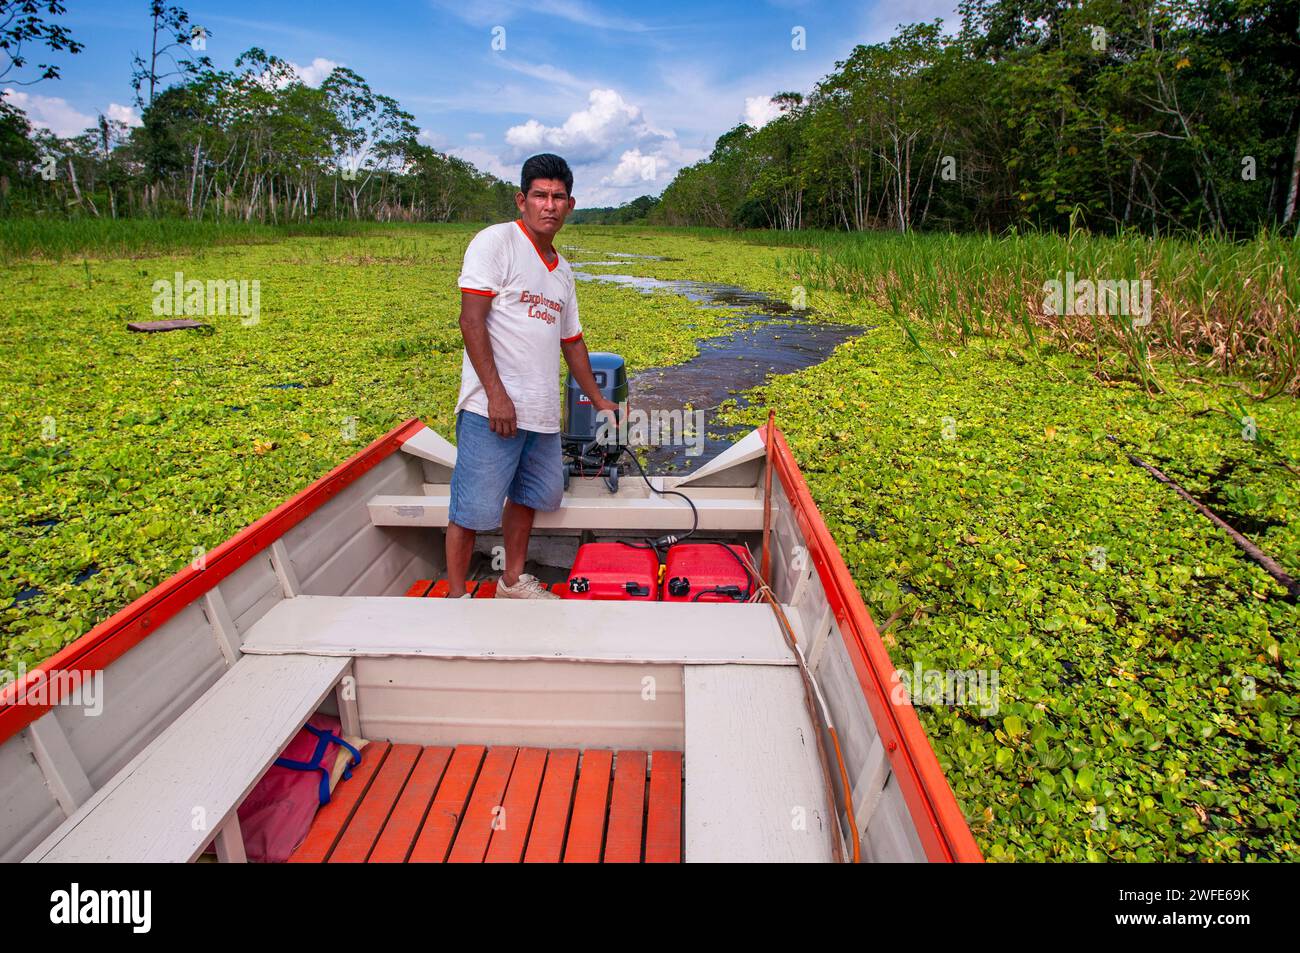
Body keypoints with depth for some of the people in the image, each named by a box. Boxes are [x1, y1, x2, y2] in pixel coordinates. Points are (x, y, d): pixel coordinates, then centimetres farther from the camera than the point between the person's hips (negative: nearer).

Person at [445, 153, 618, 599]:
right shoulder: (495, 241, -4)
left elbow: (571, 340, 27)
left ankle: (513, 581, 33)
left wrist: (598, 400, 30)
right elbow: (471, 320, -13)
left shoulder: (562, 269, 19)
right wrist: (496, 394, -20)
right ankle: (456, 597, 11)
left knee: (527, 497, 17)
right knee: (472, 508, -3)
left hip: (542, 412, 8)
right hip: (491, 409, -8)